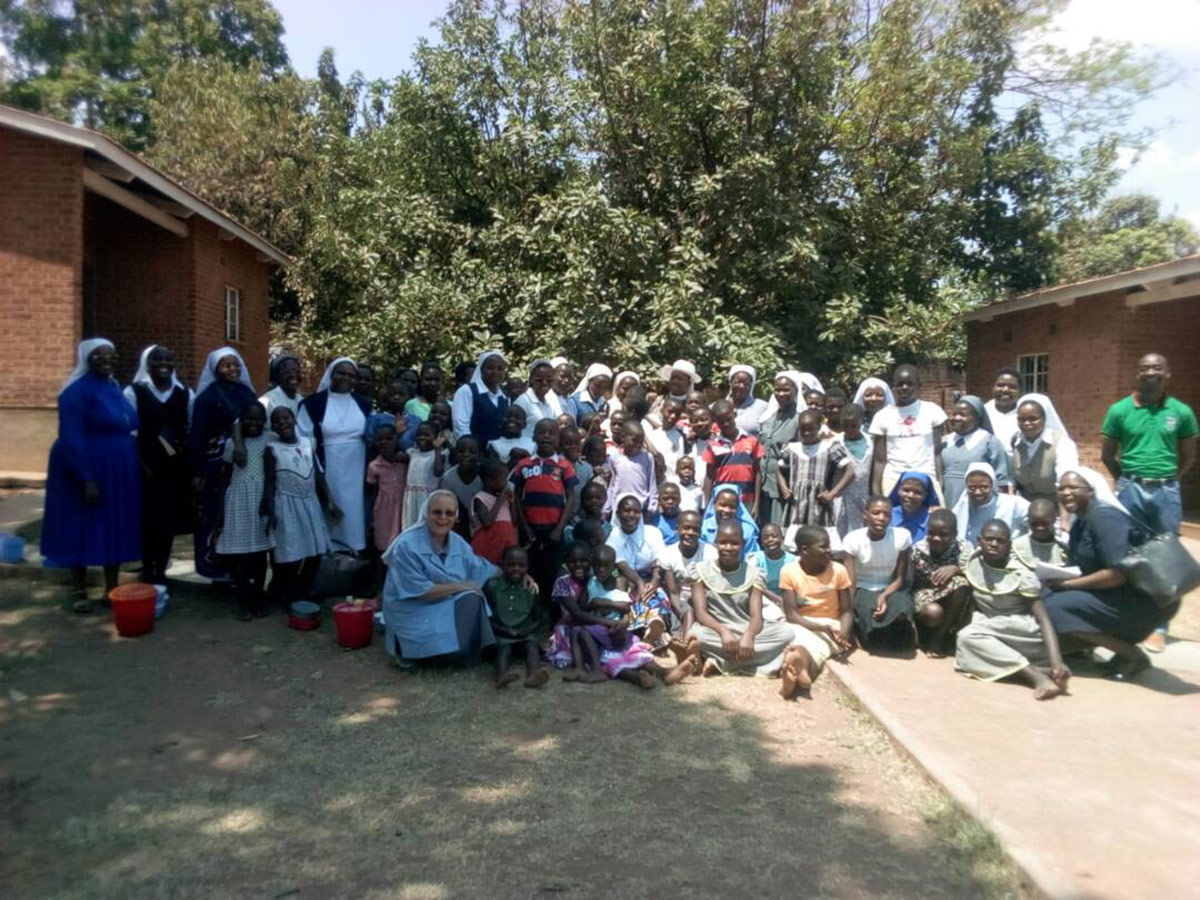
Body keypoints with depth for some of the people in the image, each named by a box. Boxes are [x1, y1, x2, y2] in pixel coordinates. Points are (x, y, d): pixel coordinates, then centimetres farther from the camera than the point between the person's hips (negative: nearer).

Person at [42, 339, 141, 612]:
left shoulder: (115, 387, 10)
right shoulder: (77, 390, -13)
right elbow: (71, 439, -19)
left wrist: (138, 467, 10)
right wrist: (86, 479, -24)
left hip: (118, 473, 7)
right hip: (87, 472, -7)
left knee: (116, 529, 11)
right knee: (82, 530, 3)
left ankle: (112, 588, 21)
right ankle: (79, 591, 15)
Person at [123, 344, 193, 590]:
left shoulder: (185, 394, 9)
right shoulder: (134, 392, 0)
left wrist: (190, 461, -5)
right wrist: (143, 465, -12)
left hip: (176, 468, 3)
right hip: (146, 467, -3)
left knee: (169, 518, 7)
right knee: (148, 519, -1)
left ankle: (161, 573, 19)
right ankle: (147, 574, 13)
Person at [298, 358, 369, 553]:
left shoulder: (362, 404, 10)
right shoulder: (314, 402, -1)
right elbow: (304, 439, -4)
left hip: (356, 472, 3)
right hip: (328, 470, -3)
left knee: (354, 512, 7)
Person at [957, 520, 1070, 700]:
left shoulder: (1021, 575, -17)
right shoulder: (973, 564, -4)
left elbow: (1043, 619, -23)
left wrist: (1057, 662, -36)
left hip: (1024, 633, -5)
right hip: (992, 636, 6)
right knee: (966, 636, -28)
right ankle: (1038, 675, -33)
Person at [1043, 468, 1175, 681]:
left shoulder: (1104, 518, -17)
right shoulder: (1080, 523, 12)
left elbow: (1120, 573, -25)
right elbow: (1086, 568, 13)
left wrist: (1069, 583, -18)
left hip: (1145, 600, -10)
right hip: (1121, 599, 10)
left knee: (1055, 608, -20)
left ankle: (1133, 655, -9)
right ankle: (1125, 647, 6)